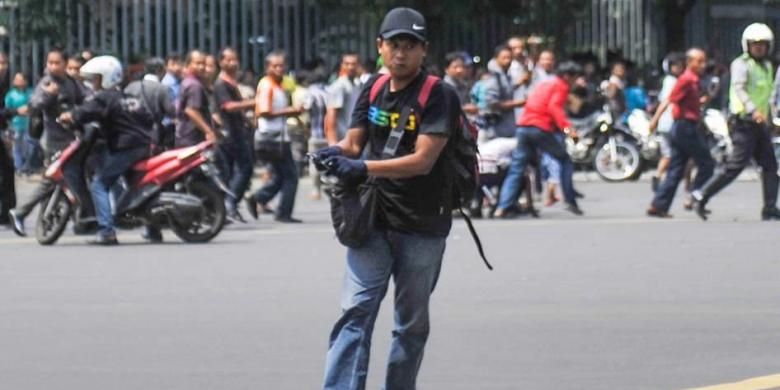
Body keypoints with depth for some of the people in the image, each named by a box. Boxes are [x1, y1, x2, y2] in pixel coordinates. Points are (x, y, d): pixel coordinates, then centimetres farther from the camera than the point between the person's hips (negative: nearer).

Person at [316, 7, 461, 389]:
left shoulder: (439, 95, -11)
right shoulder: (373, 89, 6)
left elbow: (423, 160, -20)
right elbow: (354, 143, 6)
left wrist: (363, 168, -30)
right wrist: (336, 153, -19)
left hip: (422, 228, -3)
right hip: (373, 220, 3)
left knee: (412, 324, 11)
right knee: (355, 312, -10)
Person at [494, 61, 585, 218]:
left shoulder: (543, 84, 26)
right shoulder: (561, 87, 2)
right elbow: (555, 107, -15)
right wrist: (566, 127, -28)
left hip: (523, 126, 7)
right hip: (541, 128, -7)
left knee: (516, 168, 4)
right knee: (565, 160, 9)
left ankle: (503, 207, -8)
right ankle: (571, 202, 6)